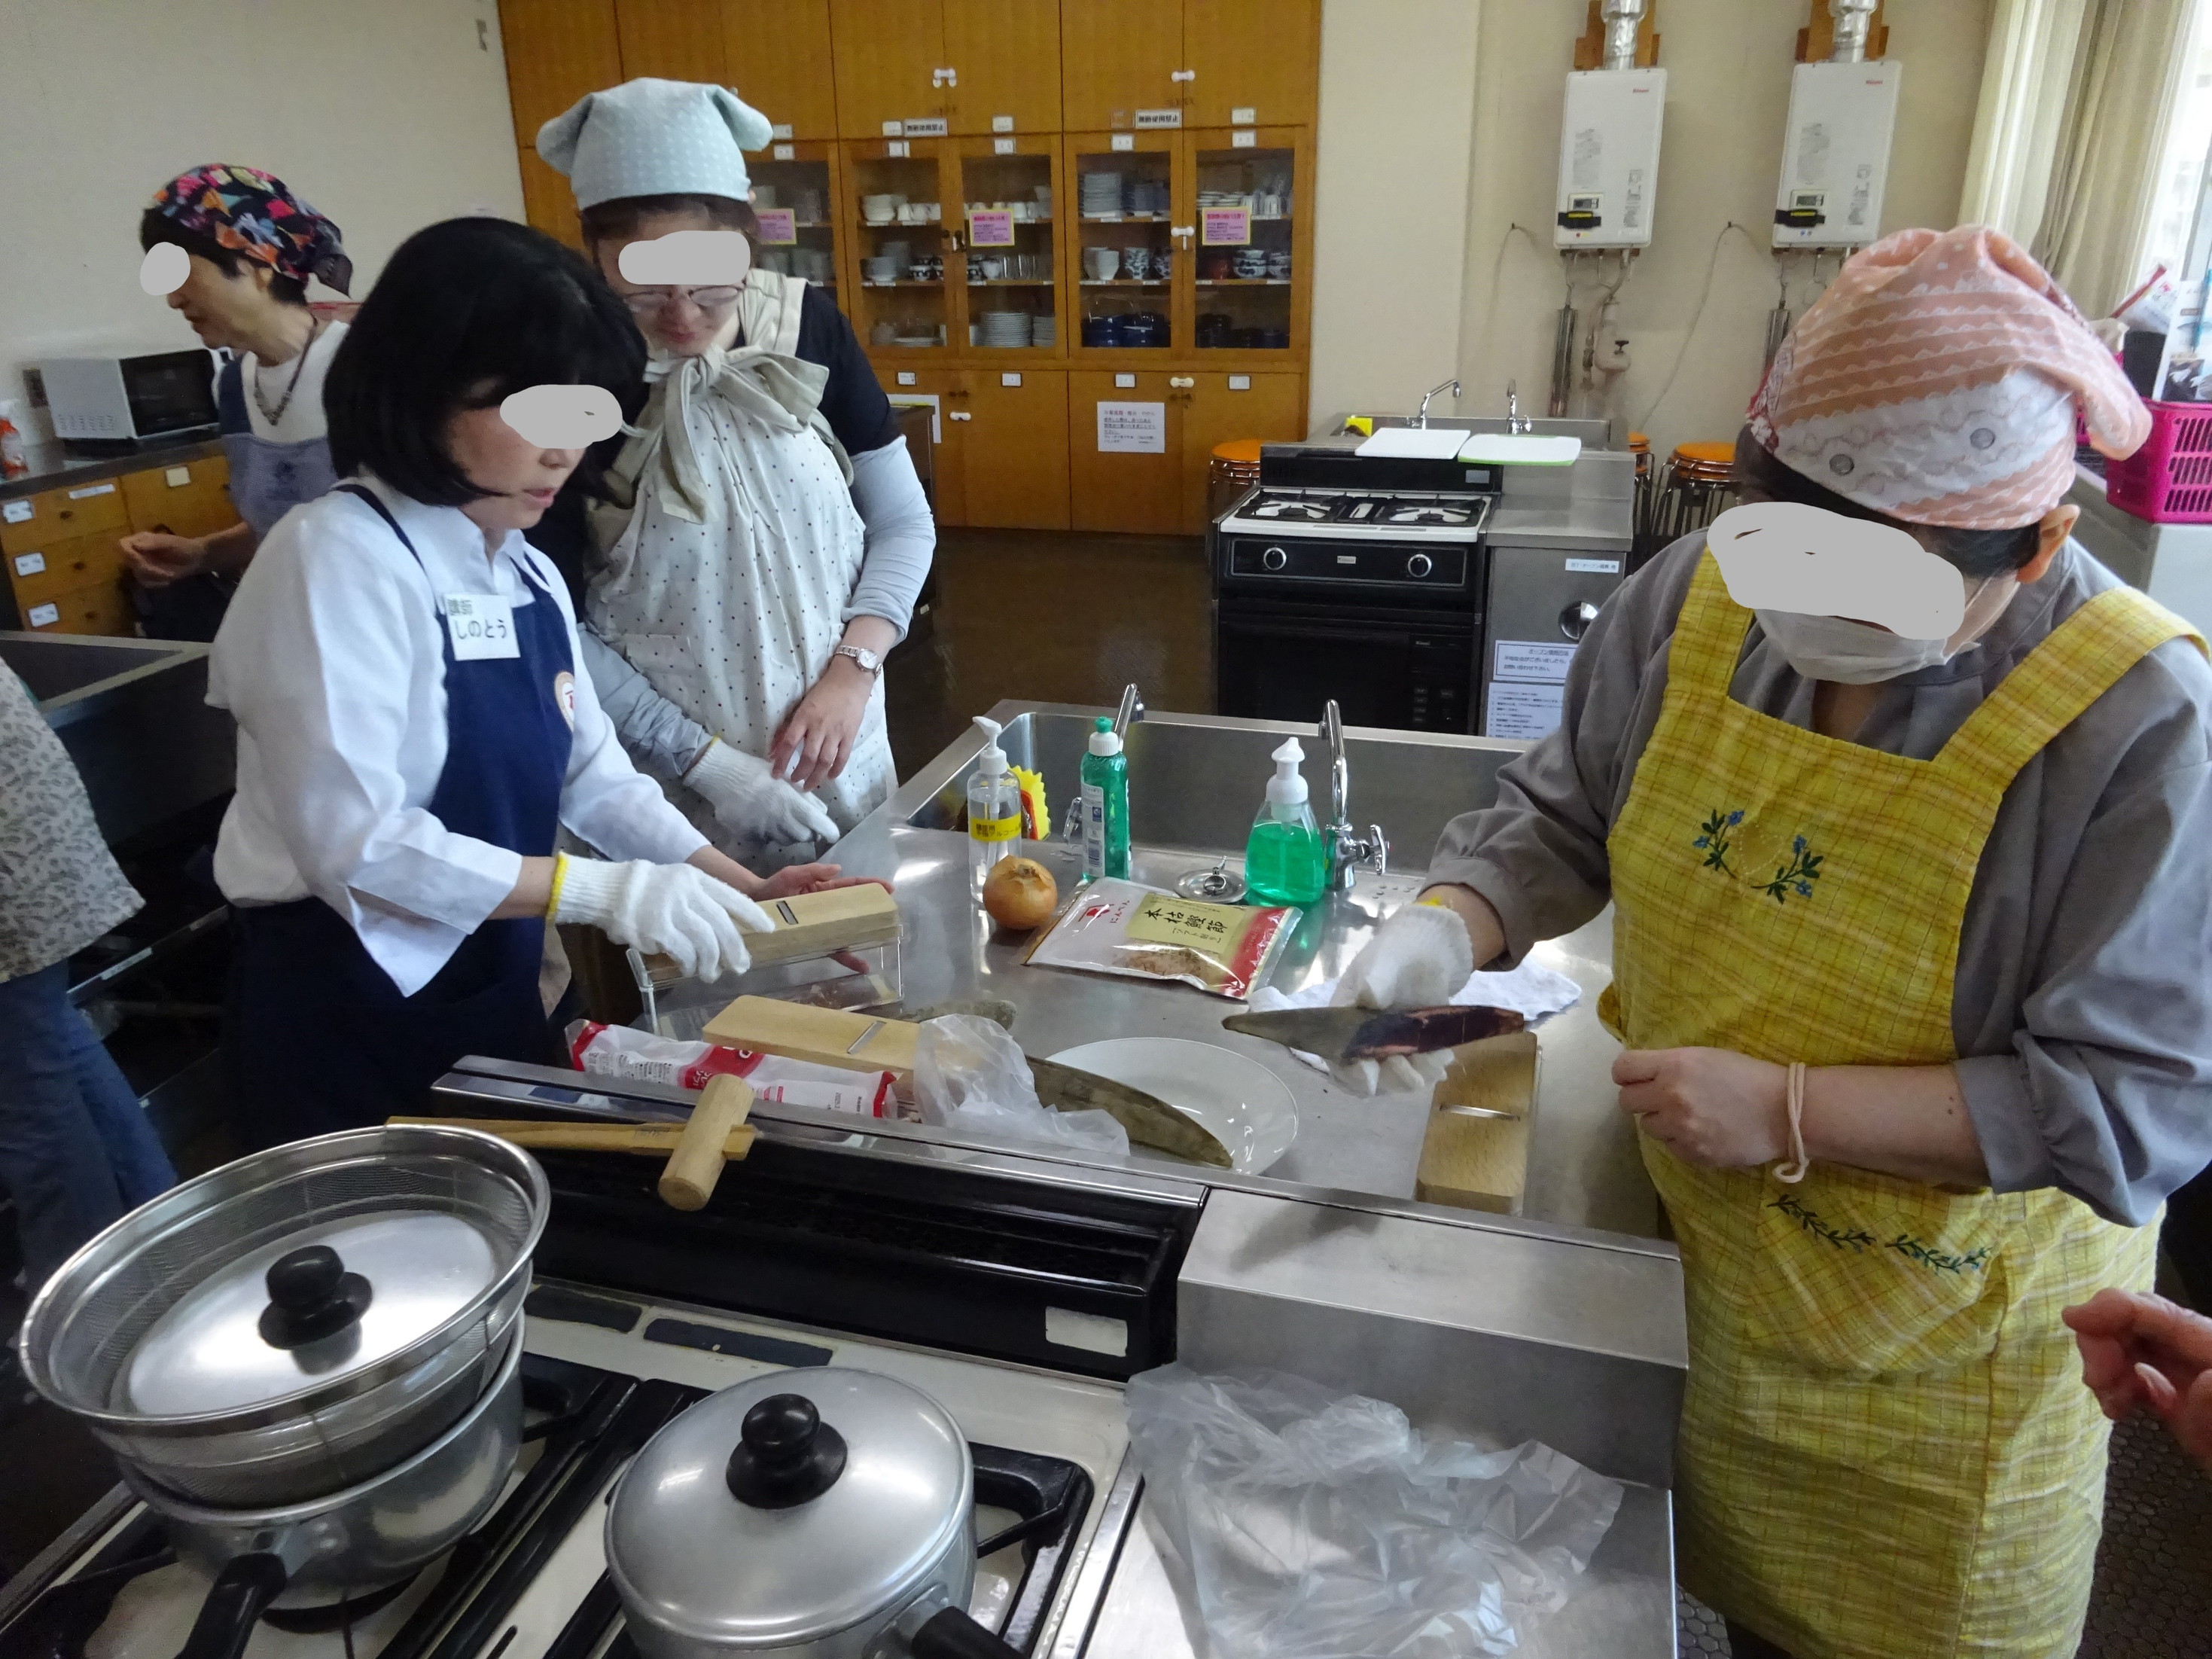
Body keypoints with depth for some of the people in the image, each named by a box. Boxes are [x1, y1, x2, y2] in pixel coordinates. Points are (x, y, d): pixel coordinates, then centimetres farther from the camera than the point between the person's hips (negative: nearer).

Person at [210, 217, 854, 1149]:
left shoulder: (527, 572, 4)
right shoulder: (337, 558, -20)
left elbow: (590, 775, 4)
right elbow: (355, 846, -26)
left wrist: (743, 891, -8)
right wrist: (605, 891, -26)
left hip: (497, 993, 7)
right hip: (350, 1018, -7)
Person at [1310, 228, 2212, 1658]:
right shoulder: (1702, 594, -12)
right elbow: (1568, 812, 0)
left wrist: (1791, 1113, -29)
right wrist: (1446, 928, -18)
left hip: (1937, 1344, -3)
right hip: (1691, 1262, 4)